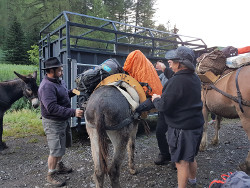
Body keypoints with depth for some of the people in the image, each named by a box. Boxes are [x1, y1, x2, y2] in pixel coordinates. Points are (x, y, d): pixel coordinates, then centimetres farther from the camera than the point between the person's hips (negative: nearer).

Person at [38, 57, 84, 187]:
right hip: (53, 123, -10)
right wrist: (73, 112, -35)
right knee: (56, 150, 2)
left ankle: (59, 166, 46)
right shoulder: (47, 86, -26)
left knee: (63, 145, 24)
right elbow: (52, 108, -33)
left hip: (64, 120, 10)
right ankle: (51, 175, 25)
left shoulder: (58, 81, 4)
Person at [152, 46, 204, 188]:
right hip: (197, 125, 9)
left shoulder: (176, 81, -26)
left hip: (182, 129, -9)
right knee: (191, 158, 27)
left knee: (182, 162, 6)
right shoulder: (195, 78, 2)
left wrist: (156, 99, -2)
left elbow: (163, 107, -25)